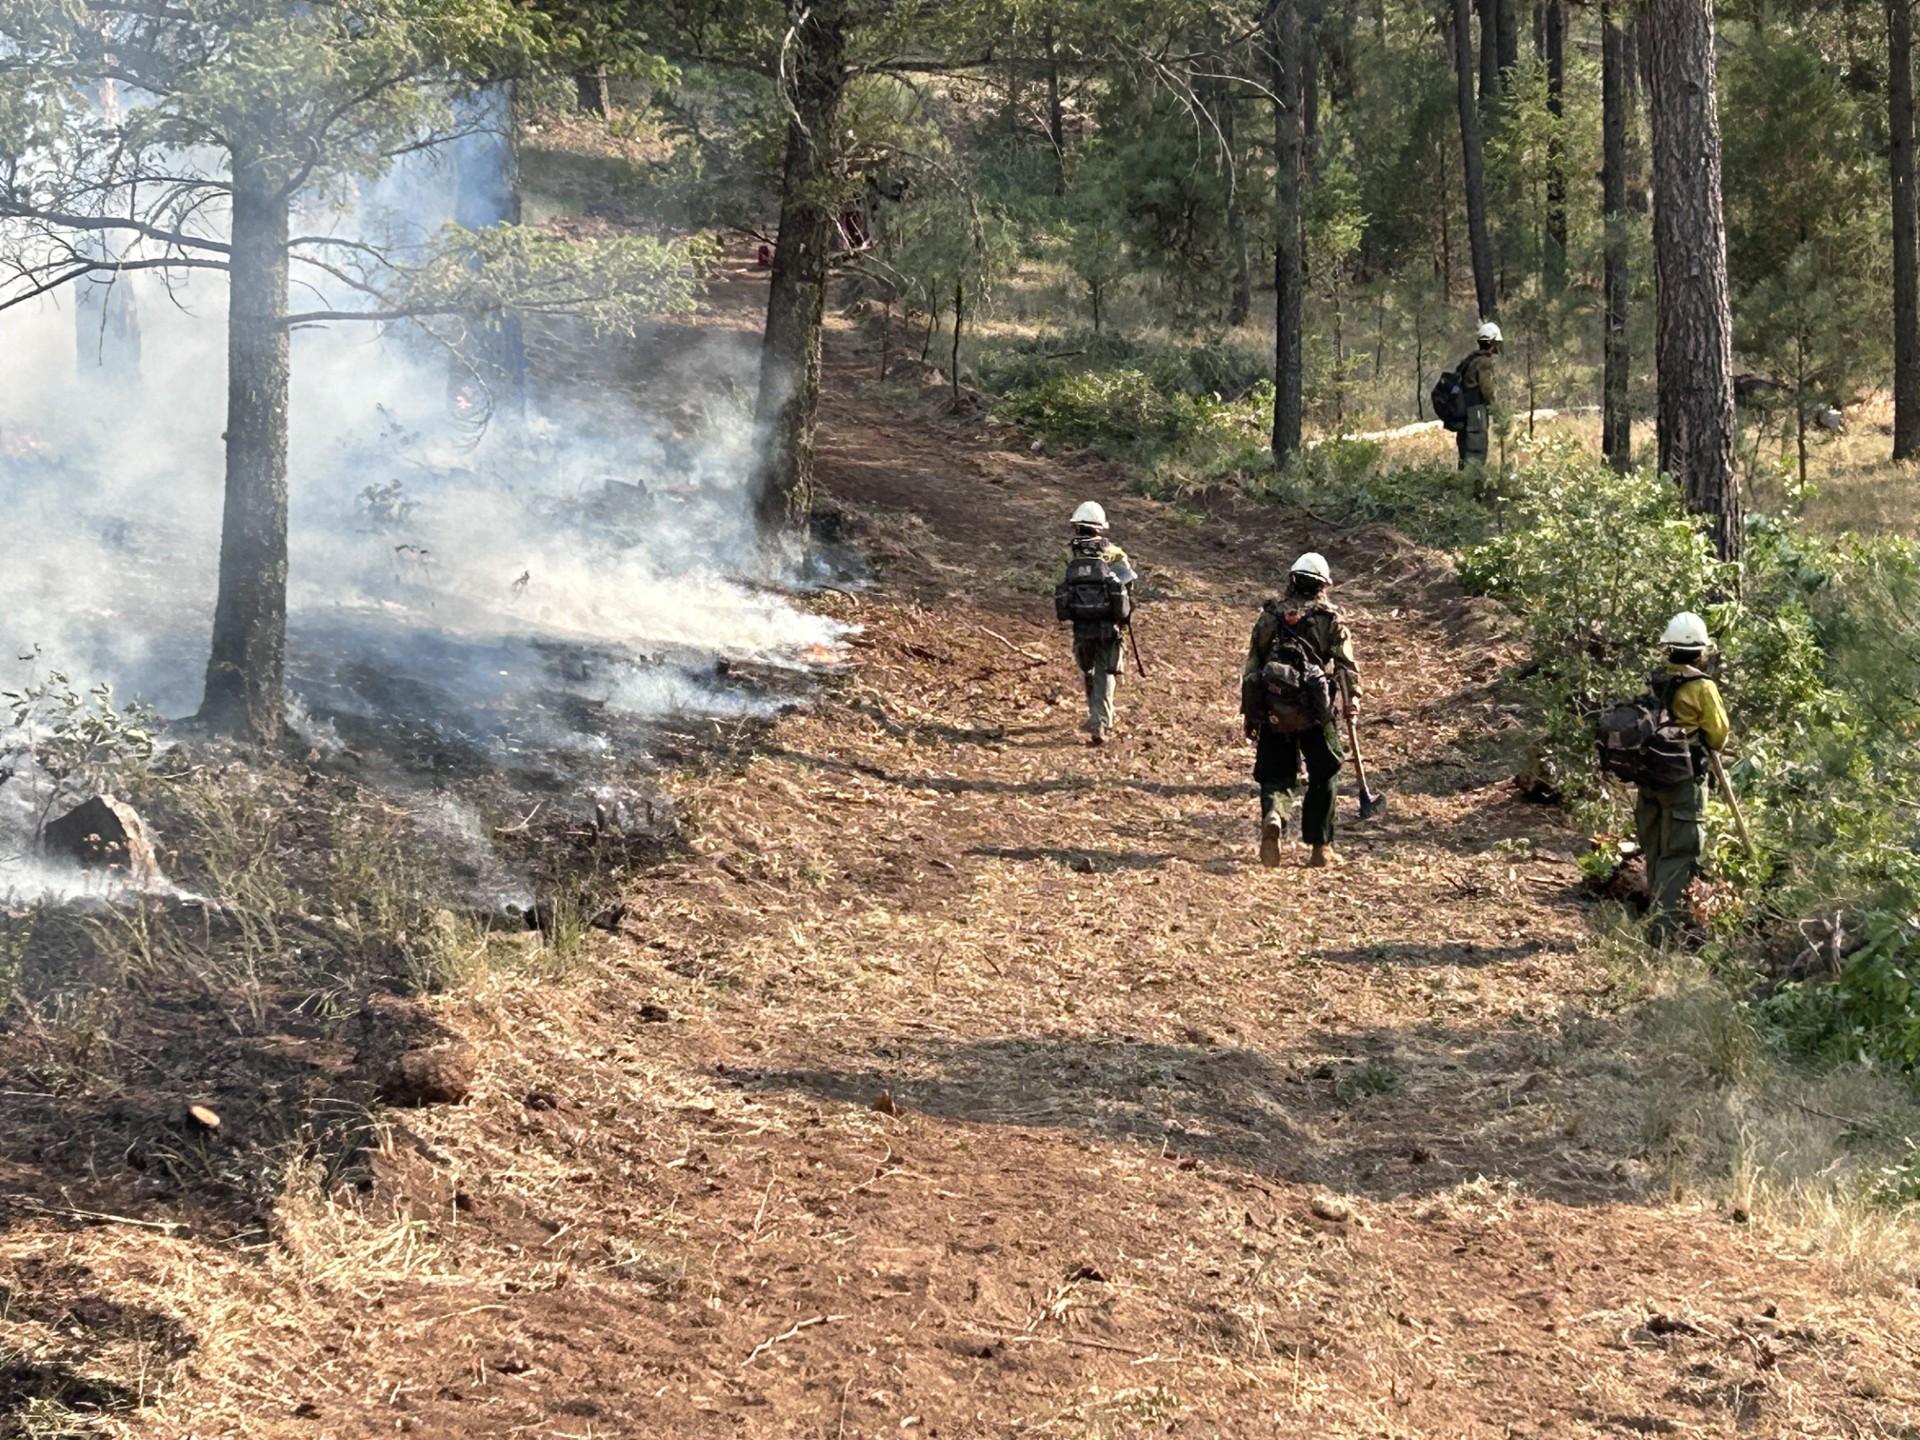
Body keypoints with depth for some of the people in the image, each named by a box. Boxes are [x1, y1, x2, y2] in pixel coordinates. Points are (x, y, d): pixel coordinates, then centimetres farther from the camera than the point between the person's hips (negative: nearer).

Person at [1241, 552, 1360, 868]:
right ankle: (1320, 847, 13)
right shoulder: (1332, 619, 1)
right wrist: (1352, 699, 4)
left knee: (1276, 776, 9)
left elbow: (1251, 670, 7)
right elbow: (1346, 665, -7)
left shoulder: (1269, 617, 7)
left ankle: (1273, 817, -22)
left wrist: (1249, 715, 13)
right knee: (1322, 779, 12)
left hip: (1274, 712, 1)